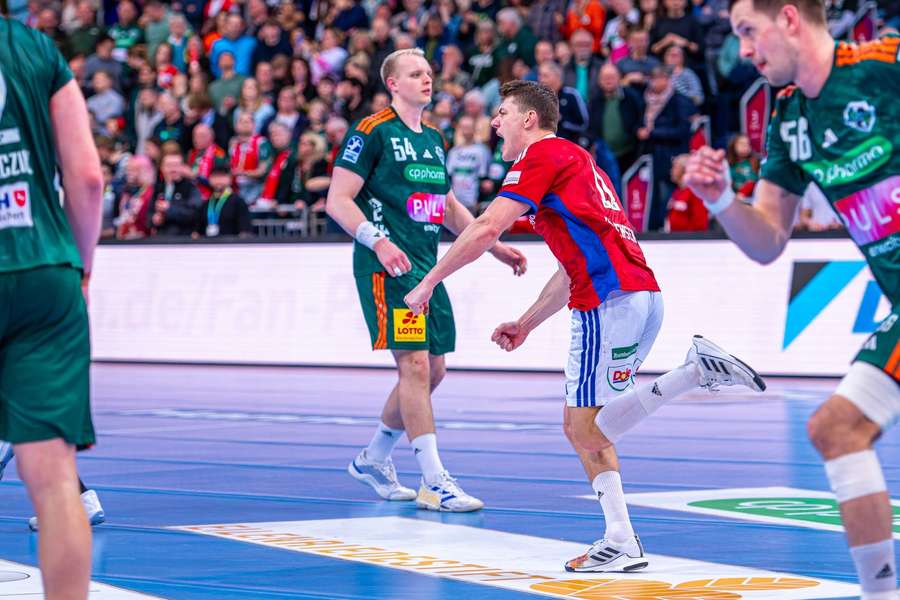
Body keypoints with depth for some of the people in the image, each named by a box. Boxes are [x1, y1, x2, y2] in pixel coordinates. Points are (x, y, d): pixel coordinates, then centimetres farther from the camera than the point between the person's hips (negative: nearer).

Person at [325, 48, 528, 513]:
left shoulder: (432, 139, 19)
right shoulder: (372, 131, -6)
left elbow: (449, 208, 28)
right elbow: (337, 201, -10)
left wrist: (495, 246, 19)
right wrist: (378, 241, -24)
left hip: (426, 266, 9)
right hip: (388, 266, -9)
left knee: (432, 370, 10)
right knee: (415, 364, -13)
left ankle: (374, 458, 28)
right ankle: (434, 483, -13)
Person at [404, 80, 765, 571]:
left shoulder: (543, 154, 0)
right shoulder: (574, 159, 29)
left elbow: (488, 228, -9)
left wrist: (428, 283, -1)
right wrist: (525, 324, 34)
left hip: (613, 299, -9)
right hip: (641, 294, 9)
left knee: (588, 432, -10)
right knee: (580, 426, 12)